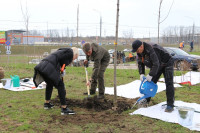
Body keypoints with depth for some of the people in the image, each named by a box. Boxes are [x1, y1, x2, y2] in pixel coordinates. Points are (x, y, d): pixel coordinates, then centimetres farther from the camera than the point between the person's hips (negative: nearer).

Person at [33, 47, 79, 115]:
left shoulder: (61, 51, 32)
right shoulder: (70, 52, 7)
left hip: (42, 66, 9)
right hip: (49, 68, -9)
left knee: (50, 84, 29)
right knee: (60, 86, -1)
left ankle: (47, 103, 42)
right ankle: (64, 108, 0)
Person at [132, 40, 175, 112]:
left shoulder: (151, 50, -38)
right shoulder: (139, 52, -11)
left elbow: (156, 64, -39)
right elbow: (140, 63, 0)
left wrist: (150, 75, -35)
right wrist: (142, 74, -12)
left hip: (166, 63, -8)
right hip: (156, 65, 8)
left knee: (169, 83, -13)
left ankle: (170, 105, -14)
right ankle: (146, 100, 17)